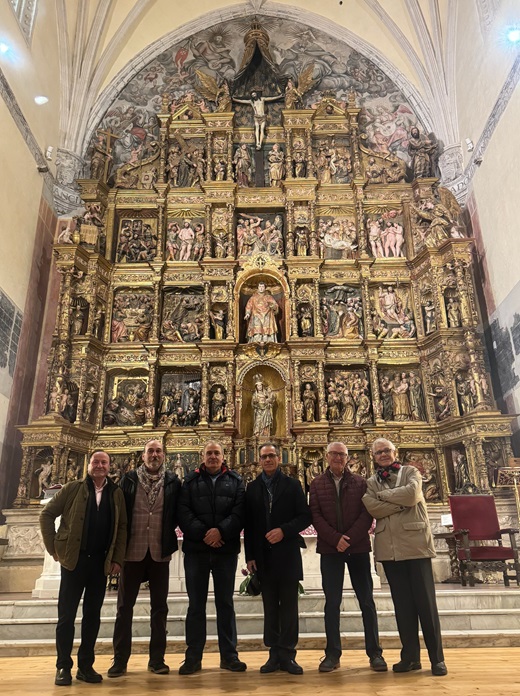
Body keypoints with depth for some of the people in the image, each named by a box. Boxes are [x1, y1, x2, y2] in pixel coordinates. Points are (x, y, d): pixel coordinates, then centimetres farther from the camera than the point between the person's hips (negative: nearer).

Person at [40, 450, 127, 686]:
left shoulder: (116, 494, 4)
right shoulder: (73, 488, -1)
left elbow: (122, 527, 6)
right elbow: (47, 514, 1)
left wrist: (118, 558, 0)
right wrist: (54, 548, -3)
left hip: (101, 562, 2)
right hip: (74, 559, -2)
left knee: (93, 616, 10)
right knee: (66, 615, 4)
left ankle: (85, 666, 21)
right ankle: (63, 667, 17)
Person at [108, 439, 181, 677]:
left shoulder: (173, 481, 0)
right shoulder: (128, 479, 1)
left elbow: (178, 513, 1)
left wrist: (167, 535, -8)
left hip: (160, 553, 0)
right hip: (133, 551, 0)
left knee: (159, 607, 10)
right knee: (124, 606, 8)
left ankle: (157, 659, 22)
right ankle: (120, 660, 21)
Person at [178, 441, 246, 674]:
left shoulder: (235, 481, 7)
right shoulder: (191, 481, 6)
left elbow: (239, 512, -4)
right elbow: (183, 512, -5)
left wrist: (221, 531, -18)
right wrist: (203, 533, -15)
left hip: (226, 550, 1)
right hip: (196, 550, 0)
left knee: (225, 602, 10)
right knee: (196, 604, 7)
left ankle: (229, 655, 20)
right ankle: (193, 657, 18)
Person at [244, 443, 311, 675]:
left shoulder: (292, 485, 2)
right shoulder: (252, 488, 7)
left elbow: (305, 517, -2)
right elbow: (248, 524, 6)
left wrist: (284, 530, -16)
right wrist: (250, 556, 1)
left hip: (287, 555, -2)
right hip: (263, 557, 2)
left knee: (289, 606, 4)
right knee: (270, 608, 9)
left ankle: (287, 655, 14)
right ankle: (275, 654, 19)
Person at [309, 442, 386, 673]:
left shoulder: (360, 483, 4)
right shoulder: (317, 484, 5)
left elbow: (367, 514, -4)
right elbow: (315, 516, -3)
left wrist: (349, 538, -14)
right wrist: (336, 539, -14)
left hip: (358, 547, 0)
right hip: (329, 549, 0)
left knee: (367, 600, 5)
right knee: (332, 602, 5)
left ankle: (375, 652, 15)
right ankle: (332, 653, 14)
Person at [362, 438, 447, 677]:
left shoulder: (411, 472, 5)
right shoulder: (371, 482, 10)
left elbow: (412, 494, -15)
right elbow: (372, 507, -7)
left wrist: (383, 494, -5)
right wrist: (401, 502, -12)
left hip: (415, 544, -3)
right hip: (389, 548, 3)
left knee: (425, 601, 0)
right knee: (402, 603, 9)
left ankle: (437, 657, 12)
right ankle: (410, 656, 19)